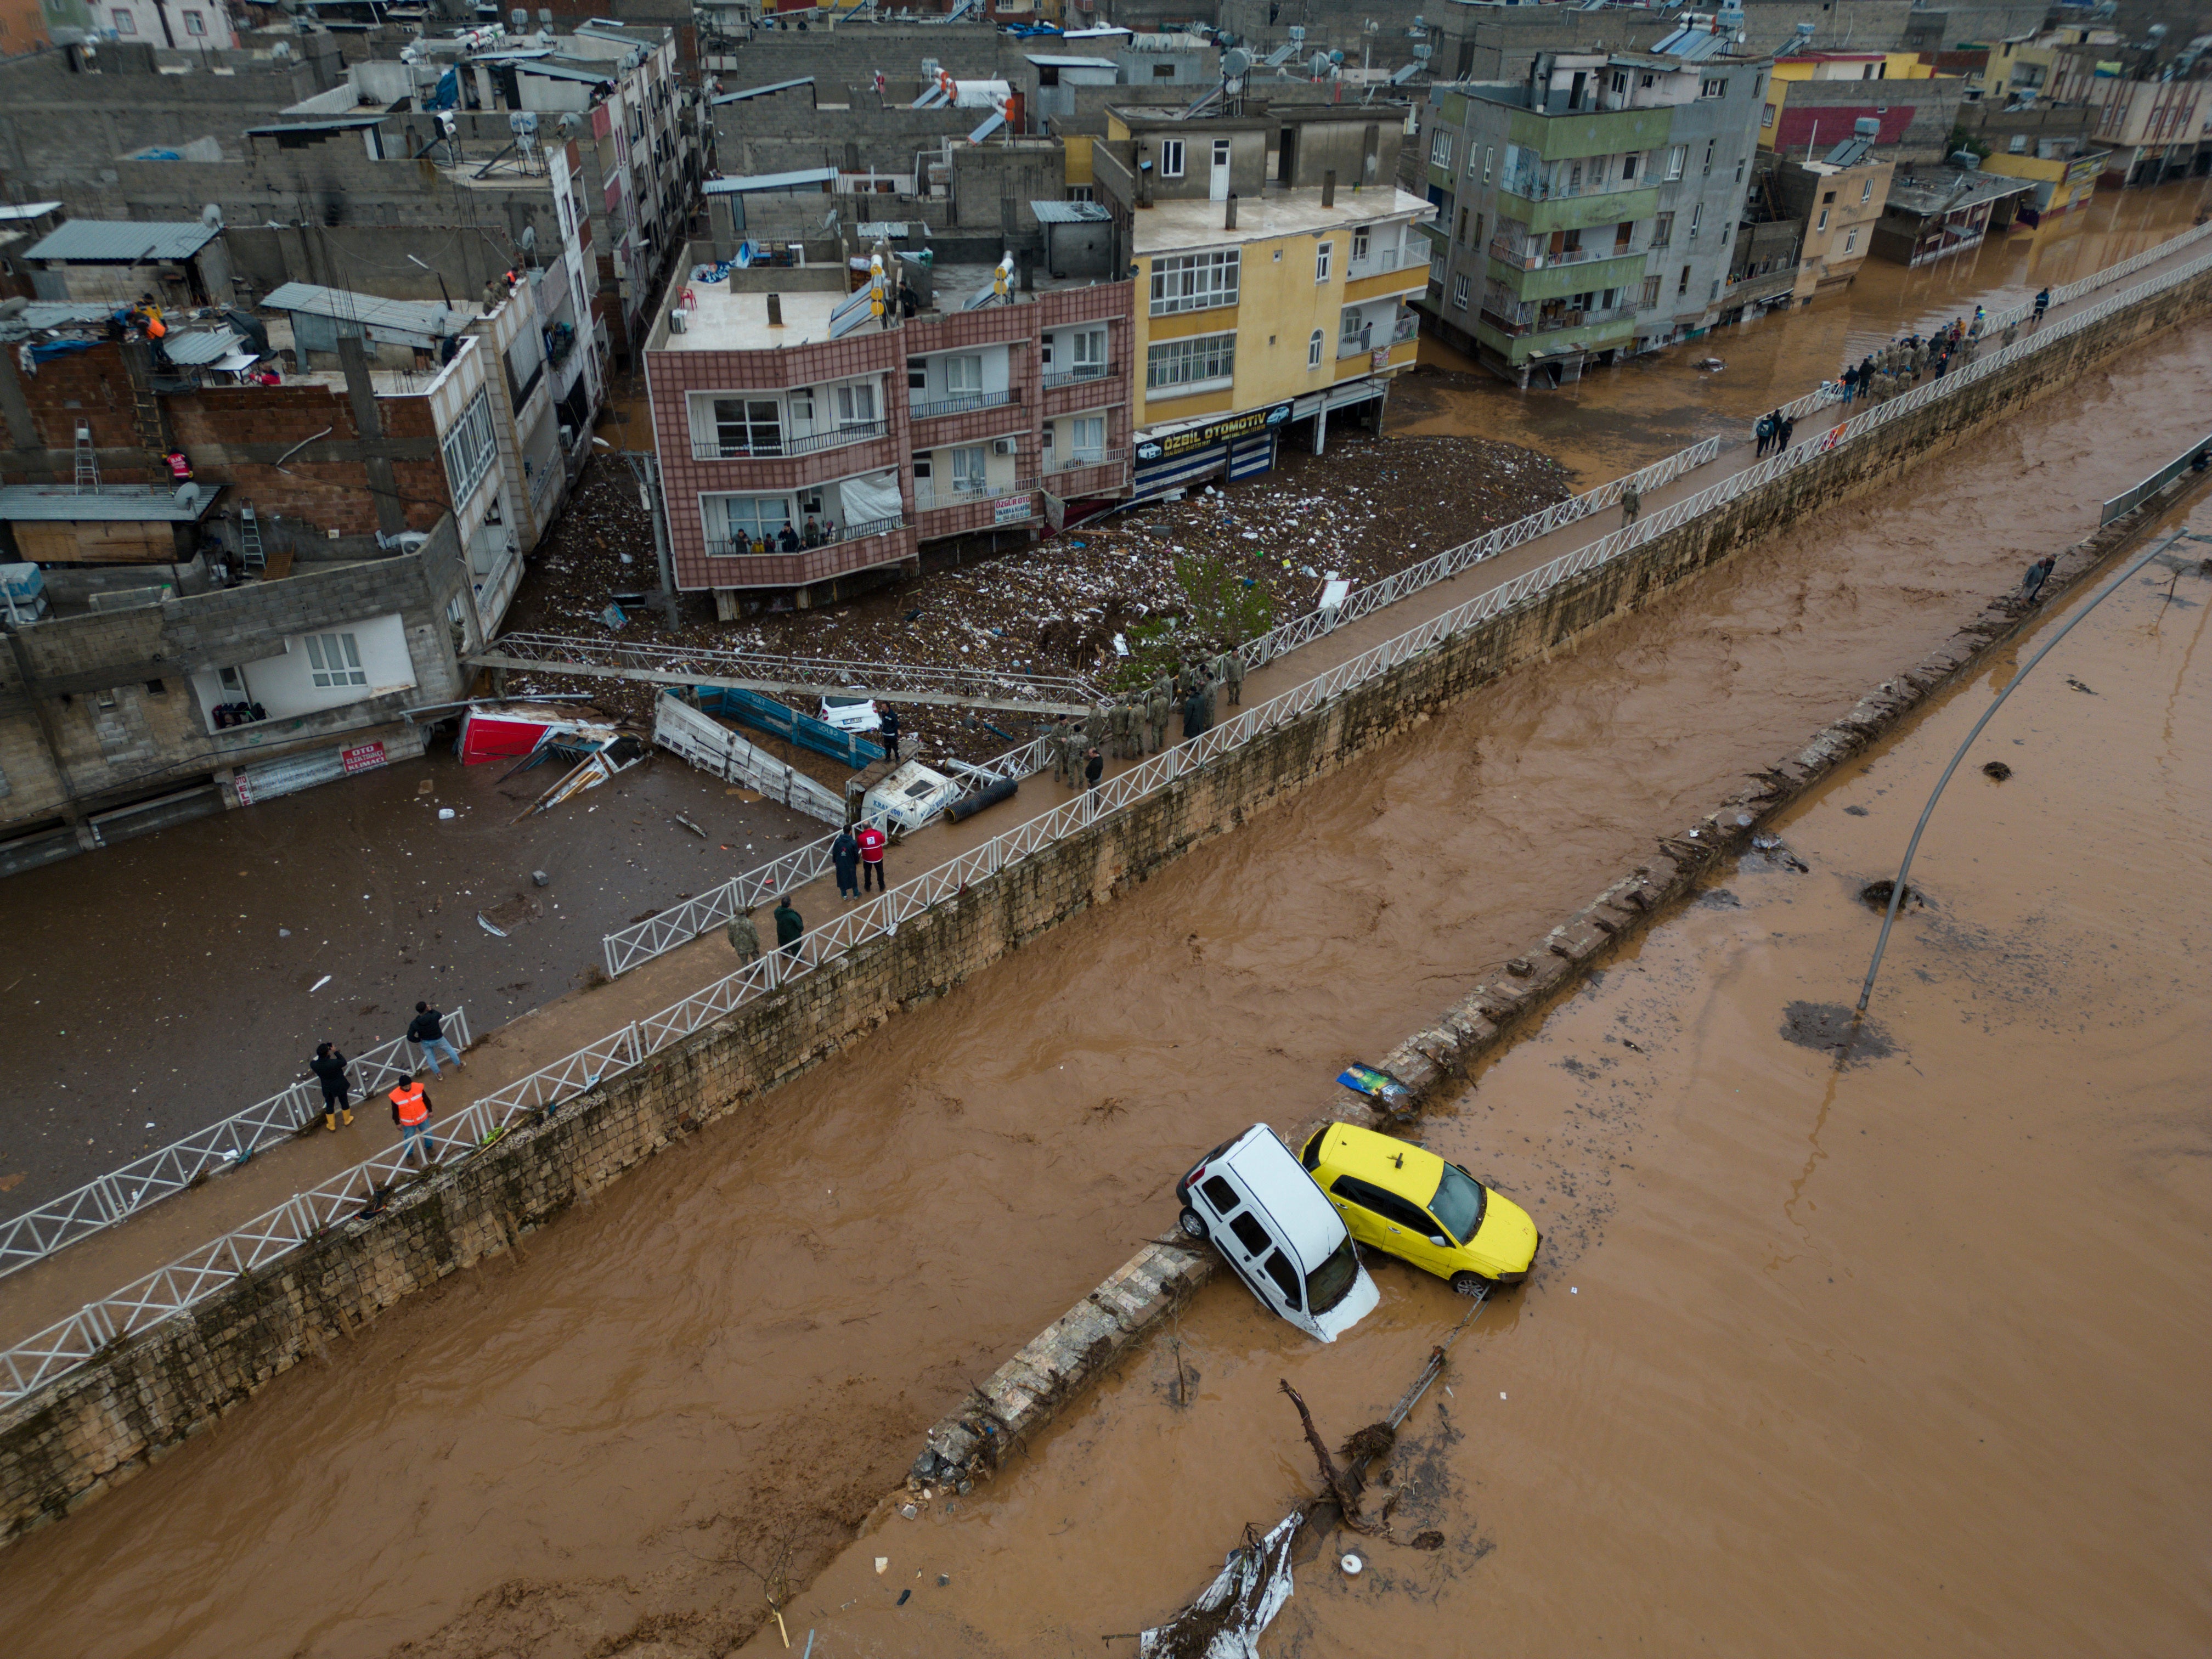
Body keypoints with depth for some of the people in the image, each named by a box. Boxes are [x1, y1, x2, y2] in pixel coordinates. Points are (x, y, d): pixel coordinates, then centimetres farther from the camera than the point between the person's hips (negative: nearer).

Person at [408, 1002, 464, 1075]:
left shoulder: (414, 1024, -27)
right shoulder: (434, 1017, -33)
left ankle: (438, 1074, 39)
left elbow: (410, 1037, -23)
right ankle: (459, 1066, 41)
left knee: (430, 1058, 24)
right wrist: (431, 1010, -20)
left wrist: (419, 1040, -6)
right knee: (450, 1050, 24)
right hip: (438, 1039, -1)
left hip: (425, 1043, 1)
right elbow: (440, 1015, -7)